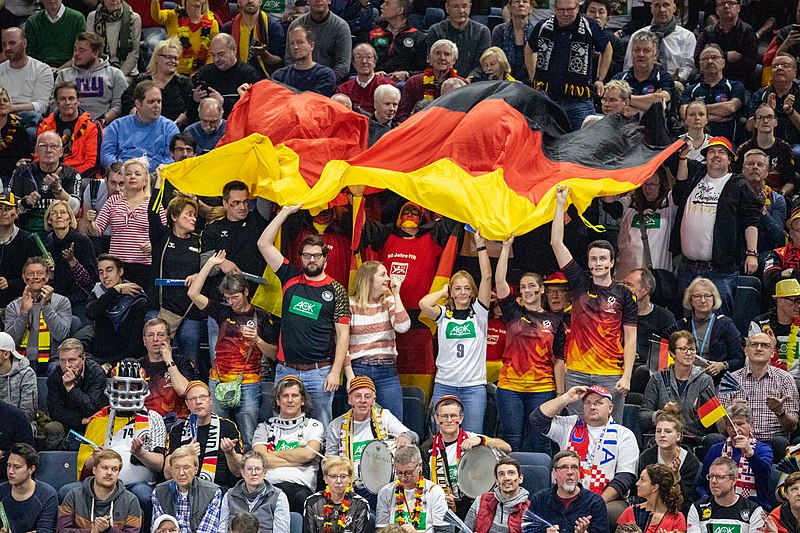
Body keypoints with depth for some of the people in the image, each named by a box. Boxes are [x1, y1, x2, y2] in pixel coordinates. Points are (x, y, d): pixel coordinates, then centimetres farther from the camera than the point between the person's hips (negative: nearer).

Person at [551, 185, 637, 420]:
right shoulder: (580, 283, 7)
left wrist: (627, 376, -6)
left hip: (611, 376, -1)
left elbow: (630, 339, 3)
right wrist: (561, 203, 0)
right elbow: (556, 243, 4)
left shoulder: (624, 295, 4)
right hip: (577, 374, 1)